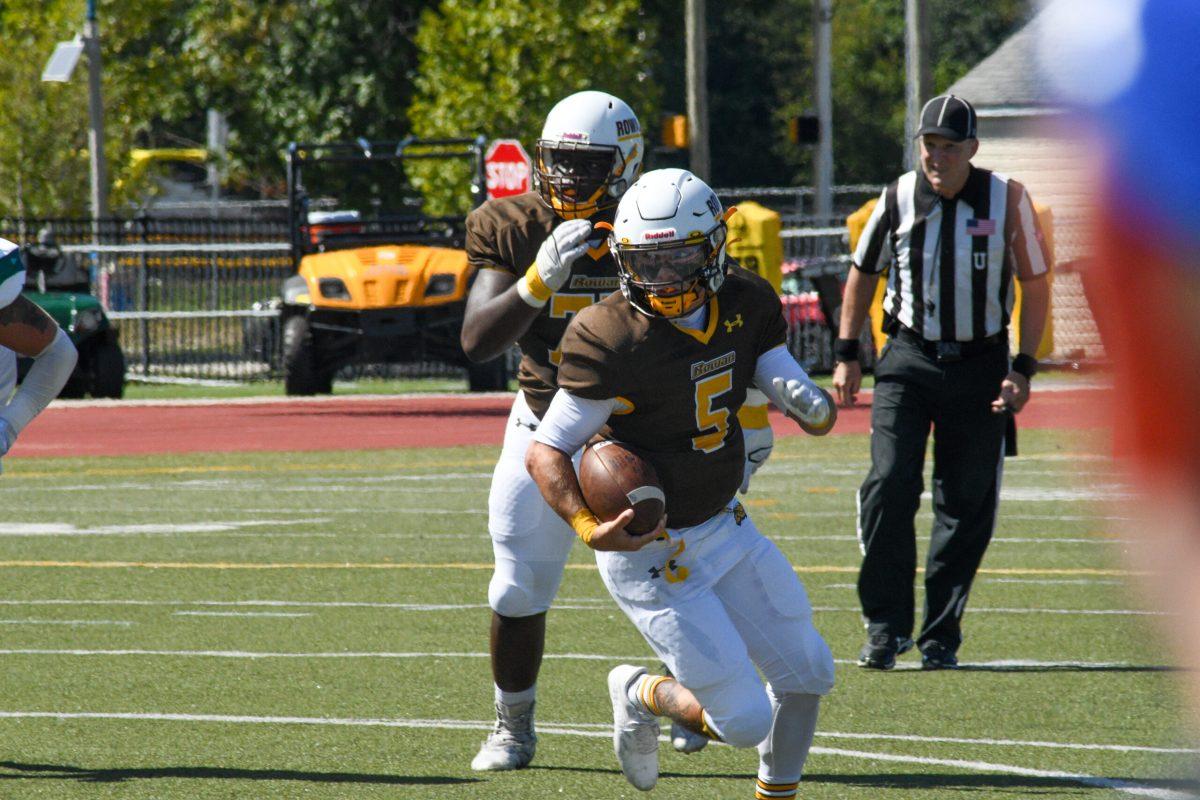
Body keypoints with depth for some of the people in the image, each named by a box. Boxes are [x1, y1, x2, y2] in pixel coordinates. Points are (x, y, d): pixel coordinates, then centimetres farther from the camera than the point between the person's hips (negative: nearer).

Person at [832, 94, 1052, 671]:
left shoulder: (1006, 200, -5)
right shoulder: (898, 198, -2)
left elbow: (1035, 286, 2)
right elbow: (863, 274, 12)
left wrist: (1023, 368, -5)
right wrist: (846, 355, 7)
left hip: (980, 365, 0)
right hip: (908, 362, 0)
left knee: (966, 505, 2)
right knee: (890, 487, -14)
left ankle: (941, 635, 14)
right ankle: (886, 626, -5)